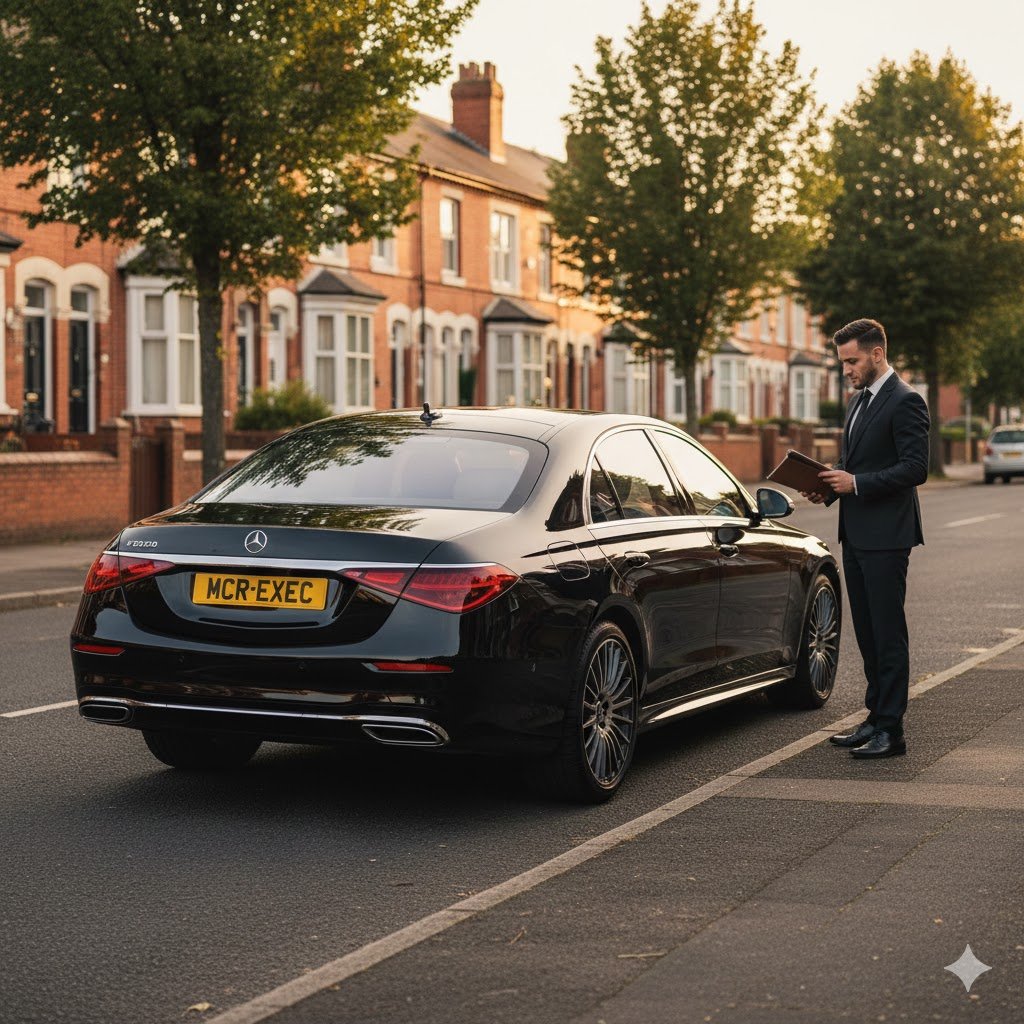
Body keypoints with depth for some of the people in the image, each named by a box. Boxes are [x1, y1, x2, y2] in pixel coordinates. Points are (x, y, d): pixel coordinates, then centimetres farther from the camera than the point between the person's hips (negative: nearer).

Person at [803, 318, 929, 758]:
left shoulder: (905, 402, -12)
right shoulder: (860, 400, 17)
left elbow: (916, 468, -18)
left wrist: (856, 483, -20)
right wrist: (830, 484, 5)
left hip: (885, 537, -9)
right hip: (855, 535, 9)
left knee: (888, 634, -5)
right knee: (868, 634, 14)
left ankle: (890, 730, -2)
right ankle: (876, 718, 21)